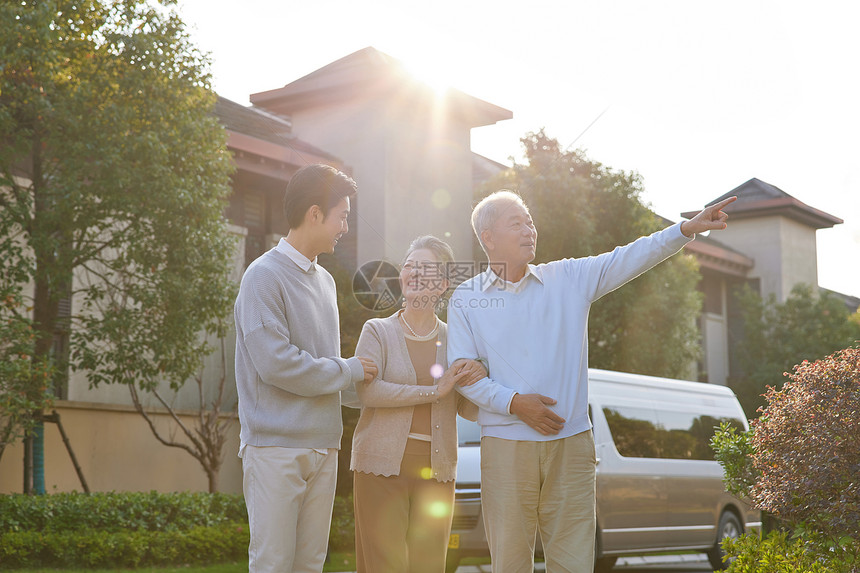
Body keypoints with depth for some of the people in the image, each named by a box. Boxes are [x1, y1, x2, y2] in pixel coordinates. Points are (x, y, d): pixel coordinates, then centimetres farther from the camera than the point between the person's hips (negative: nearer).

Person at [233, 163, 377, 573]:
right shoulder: (265, 276, -9)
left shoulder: (324, 280, 18)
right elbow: (276, 363, -17)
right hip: (276, 447, -7)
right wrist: (349, 371, -7)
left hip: (322, 446, 8)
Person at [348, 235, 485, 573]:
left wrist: (481, 379, -10)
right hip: (383, 465, -3)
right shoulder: (377, 331, 4)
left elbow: (471, 411, 12)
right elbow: (366, 390, -13)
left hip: (435, 469, 3)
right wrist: (435, 391, -15)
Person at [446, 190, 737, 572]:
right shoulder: (466, 299, 5)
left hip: (571, 444, 2)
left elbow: (627, 260, 2)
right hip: (505, 446, -1)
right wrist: (514, 402, -12)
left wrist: (687, 229, -9)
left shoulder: (568, 279, 10)